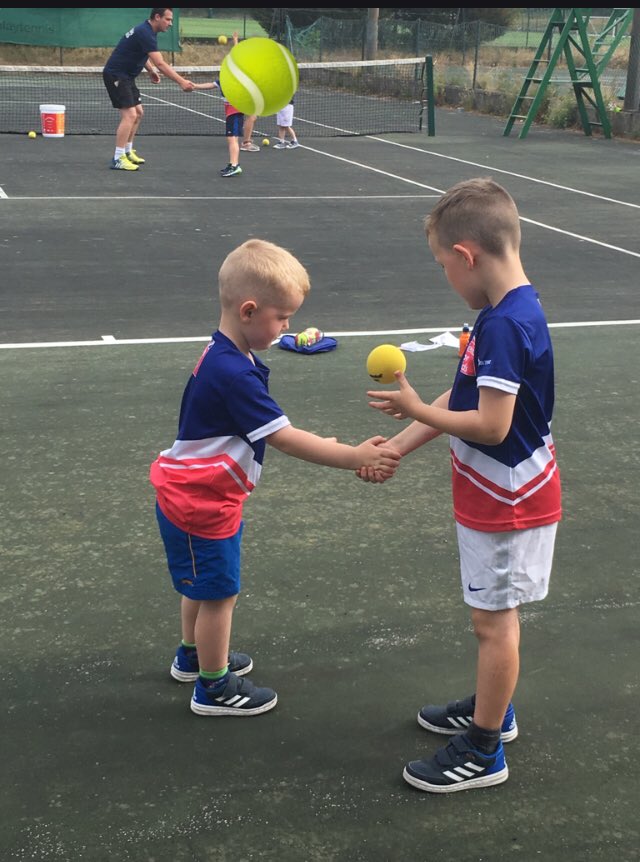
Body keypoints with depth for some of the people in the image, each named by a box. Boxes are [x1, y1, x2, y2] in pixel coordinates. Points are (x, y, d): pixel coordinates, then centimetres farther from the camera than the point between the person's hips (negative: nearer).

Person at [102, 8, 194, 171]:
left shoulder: (147, 31, 9)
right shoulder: (145, 33, -23)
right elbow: (161, 64, -29)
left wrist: (151, 70, 11)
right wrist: (181, 81, -30)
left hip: (126, 76, 10)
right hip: (115, 76, -10)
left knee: (138, 112, 14)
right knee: (129, 115, -15)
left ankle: (127, 152, 23)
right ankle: (118, 159, -13)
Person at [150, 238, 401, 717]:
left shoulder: (227, 356, 2)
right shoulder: (232, 373, -31)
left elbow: (272, 430, 13)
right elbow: (284, 439, -31)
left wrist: (316, 444, 4)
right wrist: (356, 457, -28)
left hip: (196, 493, 10)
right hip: (201, 503, -10)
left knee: (203, 586, 27)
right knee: (219, 592, 6)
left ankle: (194, 656, 47)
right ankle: (214, 688, 22)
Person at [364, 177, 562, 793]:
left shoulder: (505, 326, -27)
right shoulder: (507, 312, 3)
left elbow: (490, 425, -28)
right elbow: (462, 399, 9)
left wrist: (414, 409, -15)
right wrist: (399, 446, 9)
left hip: (507, 501, -9)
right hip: (494, 494, 9)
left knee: (493, 618, 3)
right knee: (493, 613, 22)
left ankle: (484, 752, 17)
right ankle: (492, 709, 41)